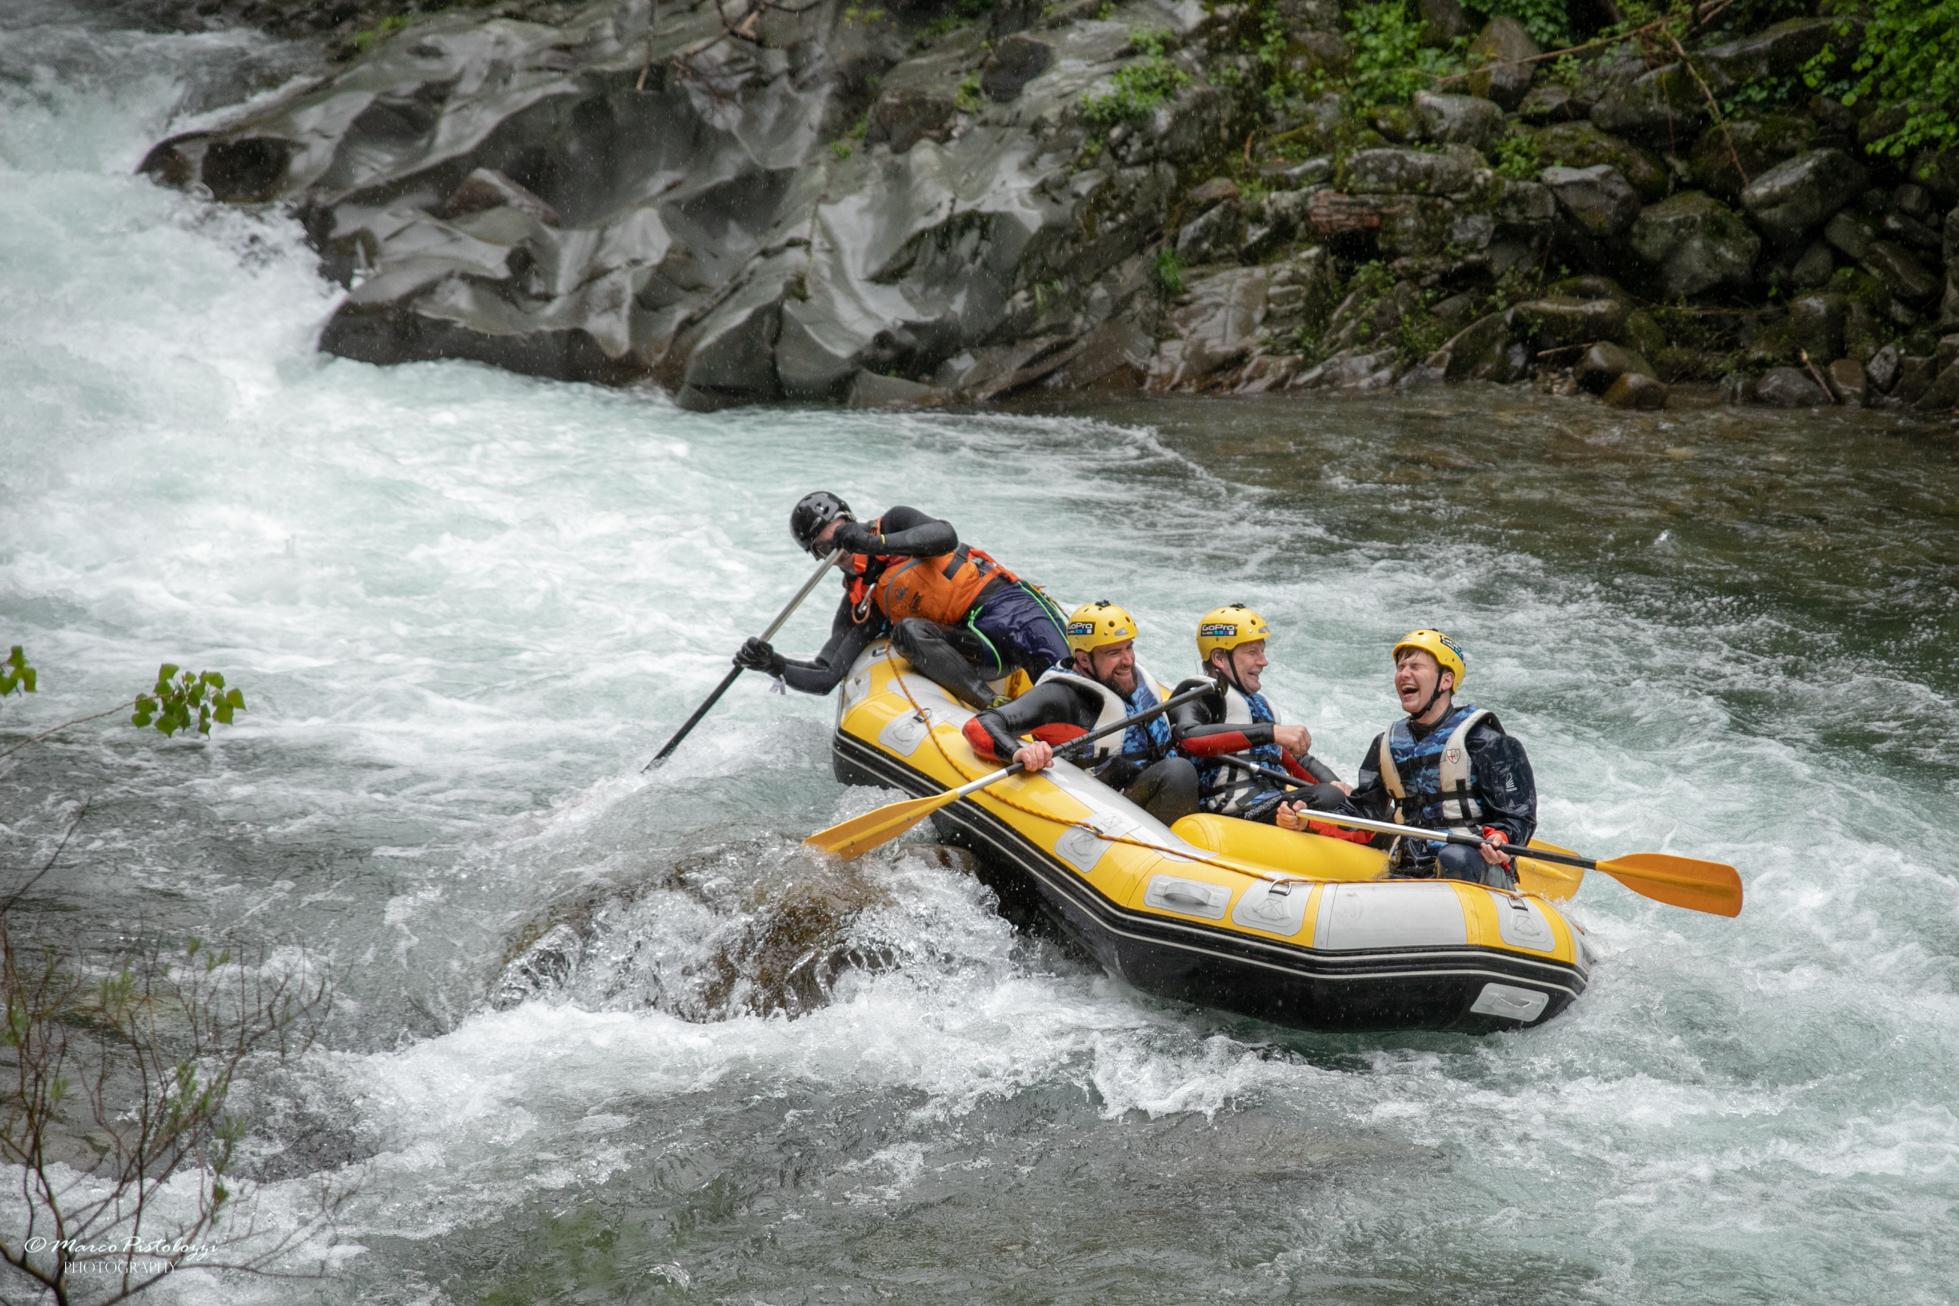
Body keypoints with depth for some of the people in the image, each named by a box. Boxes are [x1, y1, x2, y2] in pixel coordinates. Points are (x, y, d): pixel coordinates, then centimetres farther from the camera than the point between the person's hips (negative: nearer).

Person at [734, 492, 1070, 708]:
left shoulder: (894, 523, 7)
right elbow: (825, 677, 5)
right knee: (907, 631, -26)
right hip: (975, 641, 3)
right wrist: (775, 665, -13)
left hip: (1009, 604, -3)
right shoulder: (858, 607, 13)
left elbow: (944, 536, -15)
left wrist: (875, 543, -24)